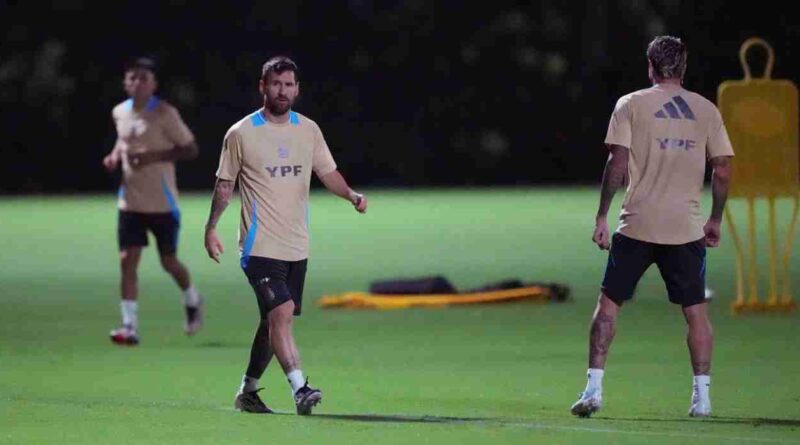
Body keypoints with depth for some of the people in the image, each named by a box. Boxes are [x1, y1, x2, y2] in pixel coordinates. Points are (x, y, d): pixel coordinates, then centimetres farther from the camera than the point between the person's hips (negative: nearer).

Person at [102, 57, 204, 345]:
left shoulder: (165, 114, -12)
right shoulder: (120, 113, 5)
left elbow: (190, 149, -10)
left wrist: (153, 156, -22)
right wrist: (115, 155, 3)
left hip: (162, 202, -4)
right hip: (130, 201, 4)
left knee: (168, 262, 6)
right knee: (127, 260, -7)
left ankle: (192, 301, 37)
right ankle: (129, 327, -8)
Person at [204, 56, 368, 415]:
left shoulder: (308, 130, 8)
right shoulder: (241, 134, -4)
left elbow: (327, 173, 12)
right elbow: (224, 184, 4)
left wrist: (352, 195, -7)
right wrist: (211, 227, 0)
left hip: (297, 247, 5)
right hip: (260, 246, -5)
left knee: (273, 321, 10)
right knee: (281, 313, -20)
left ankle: (248, 391, 24)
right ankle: (299, 388, -24)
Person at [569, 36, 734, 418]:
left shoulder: (631, 105, 0)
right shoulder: (707, 110, 7)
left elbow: (617, 163, -7)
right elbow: (723, 170, 5)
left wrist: (601, 217, -4)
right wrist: (715, 221, 16)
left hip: (638, 225, -2)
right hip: (686, 227, 2)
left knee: (608, 301, 5)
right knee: (696, 310, 10)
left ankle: (594, 388, -2)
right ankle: (702, 396, 6)